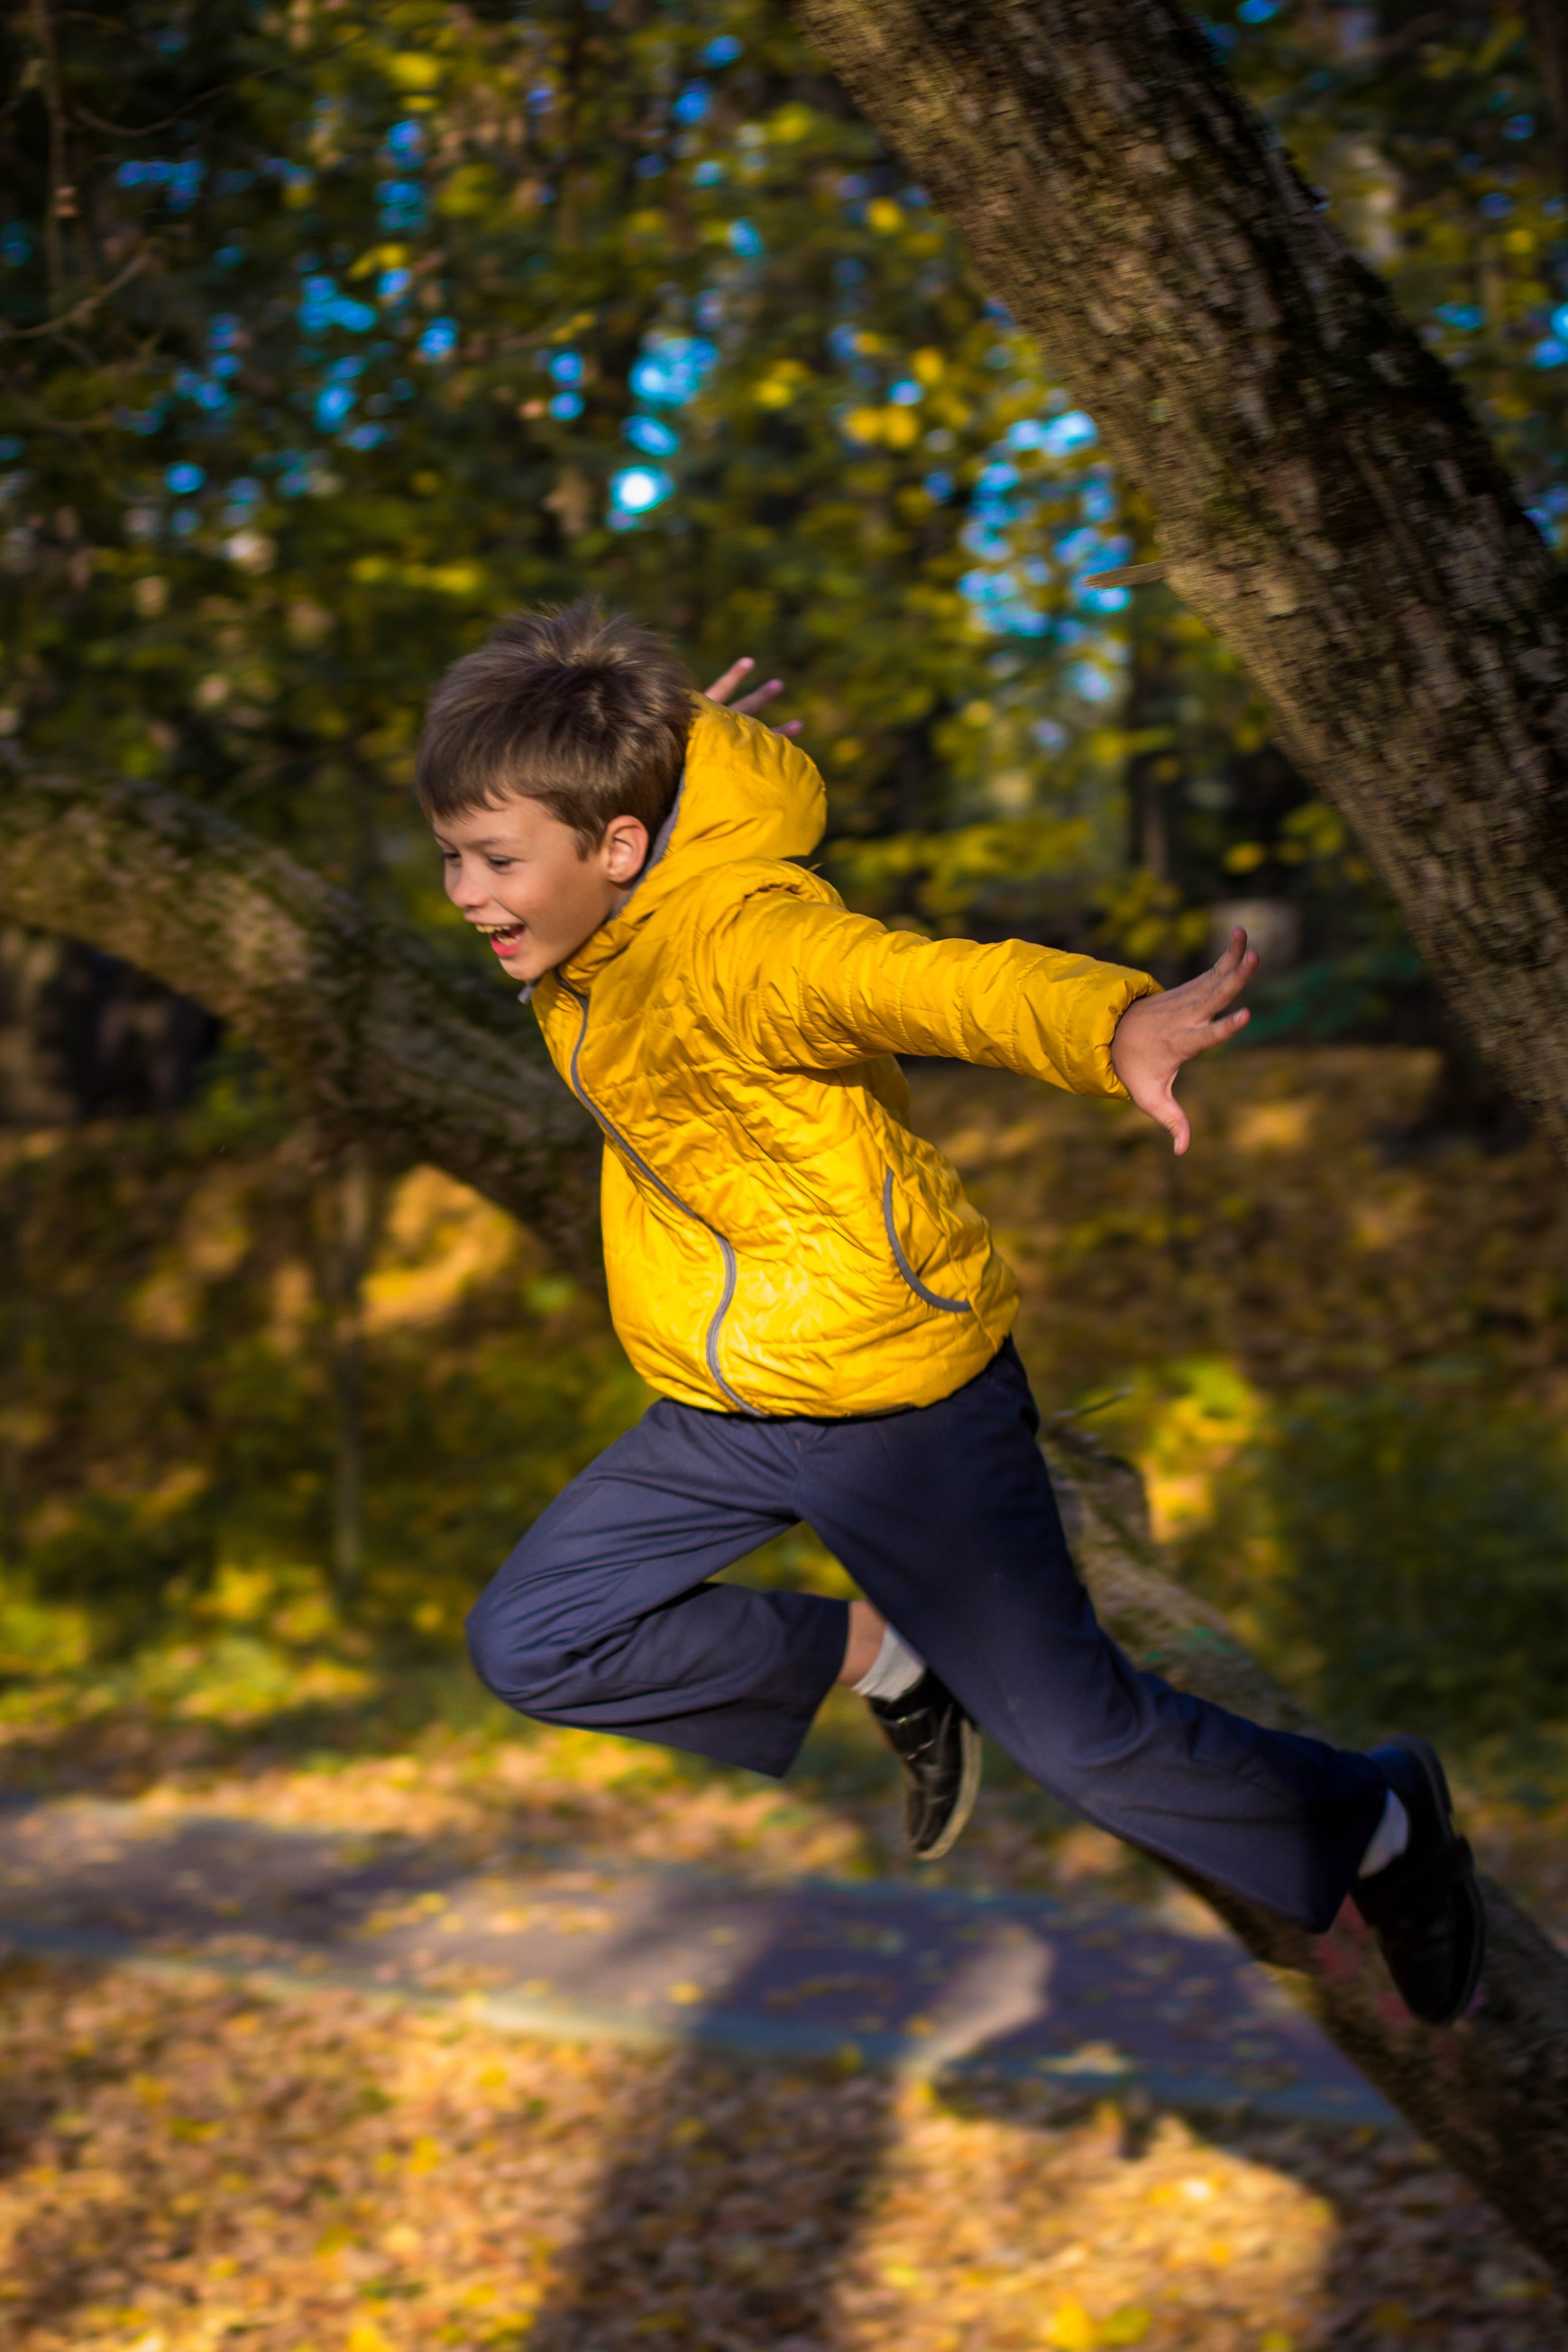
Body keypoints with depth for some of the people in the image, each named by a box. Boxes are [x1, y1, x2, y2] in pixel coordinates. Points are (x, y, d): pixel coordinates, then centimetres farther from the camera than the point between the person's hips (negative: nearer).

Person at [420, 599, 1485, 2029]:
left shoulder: (738, 937, -29)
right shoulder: (588, 929, -2)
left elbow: (932, 980, -52)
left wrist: (1117, 1025, -68)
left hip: (898, 1393, -8)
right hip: (726, 1417, 8)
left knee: (1075, 1734, -2)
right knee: (528, 1645, 2)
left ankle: (1377, 1823, 26)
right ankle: (877, 1658, 17)